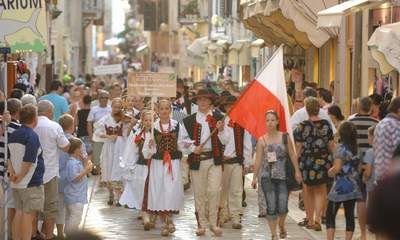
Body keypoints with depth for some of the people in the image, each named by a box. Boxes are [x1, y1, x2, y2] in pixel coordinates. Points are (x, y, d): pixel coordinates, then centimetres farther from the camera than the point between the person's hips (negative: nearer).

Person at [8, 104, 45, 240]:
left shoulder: (13, 135, 10)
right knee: (28, 215, -4)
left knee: (19, 212, 13)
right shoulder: (32, 136, -15)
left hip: (16, 184, 8)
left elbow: (9, 157, 11)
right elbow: (28, 161, -21)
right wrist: (20, 177, -12)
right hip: (31, 183, -8)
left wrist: (12, 173, 2)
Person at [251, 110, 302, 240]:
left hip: (282, 176, 0)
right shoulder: (261, 140, 2)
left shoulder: (285, 137, 3)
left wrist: (297, 171, 2)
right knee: (271, 207, -5)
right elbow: (258, 160, 2)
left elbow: (292, 155, 6)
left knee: (282, 207, -5)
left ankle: (281, 225, 27)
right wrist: (254, 177, -1)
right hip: (267, 177, 0)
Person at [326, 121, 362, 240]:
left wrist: (330, 171, 2)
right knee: (350, 215, 7)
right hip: (354, 187, 6)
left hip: (341, 187, -6)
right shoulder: (357, 148, 6)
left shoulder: (341, 148, -13)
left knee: (330, 215, 1)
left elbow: (337, 168, -17)